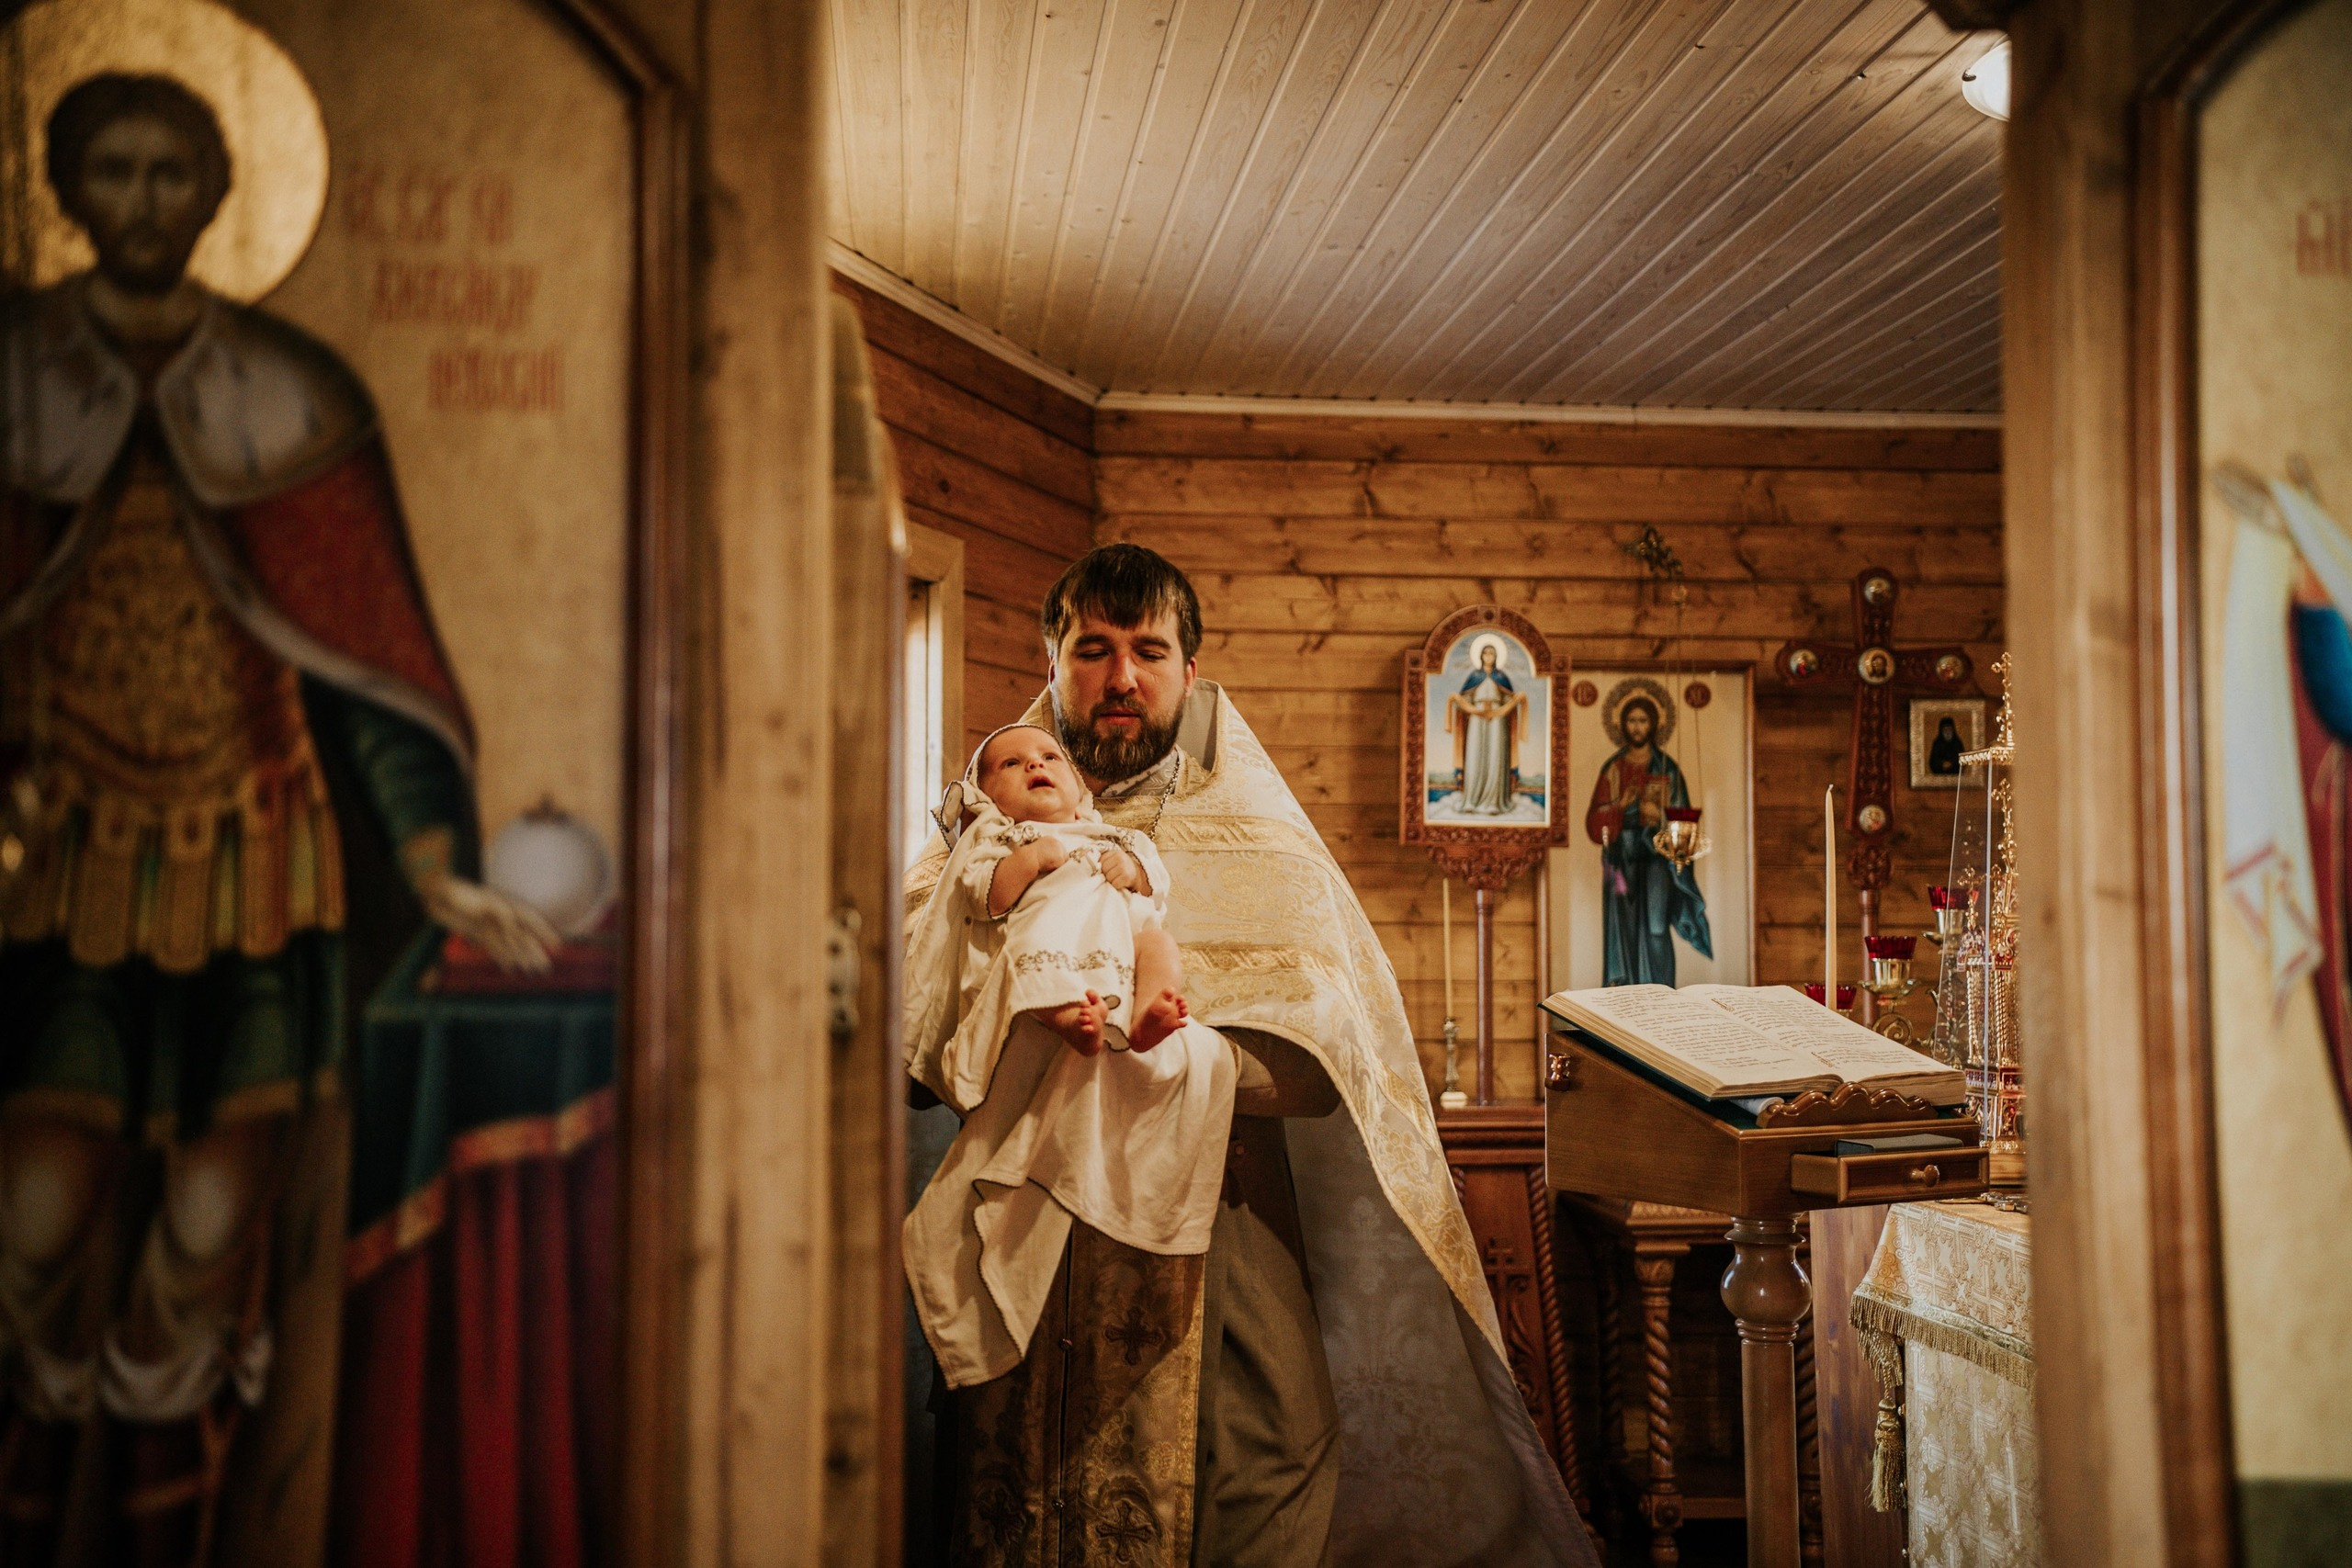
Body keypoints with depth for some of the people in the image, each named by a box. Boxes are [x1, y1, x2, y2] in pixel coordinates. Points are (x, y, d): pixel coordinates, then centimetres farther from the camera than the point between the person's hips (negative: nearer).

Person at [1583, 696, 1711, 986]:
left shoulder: (1667, 768, 4)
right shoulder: (1613, 768, 8)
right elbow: (1595, 819, 4)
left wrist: (1659, 815, -17)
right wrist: (1621, 805, -15)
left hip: (1657, 852, -2)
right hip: (1621, 854, 2)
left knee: (1656, 928, -14)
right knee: (1624, 928, -1)